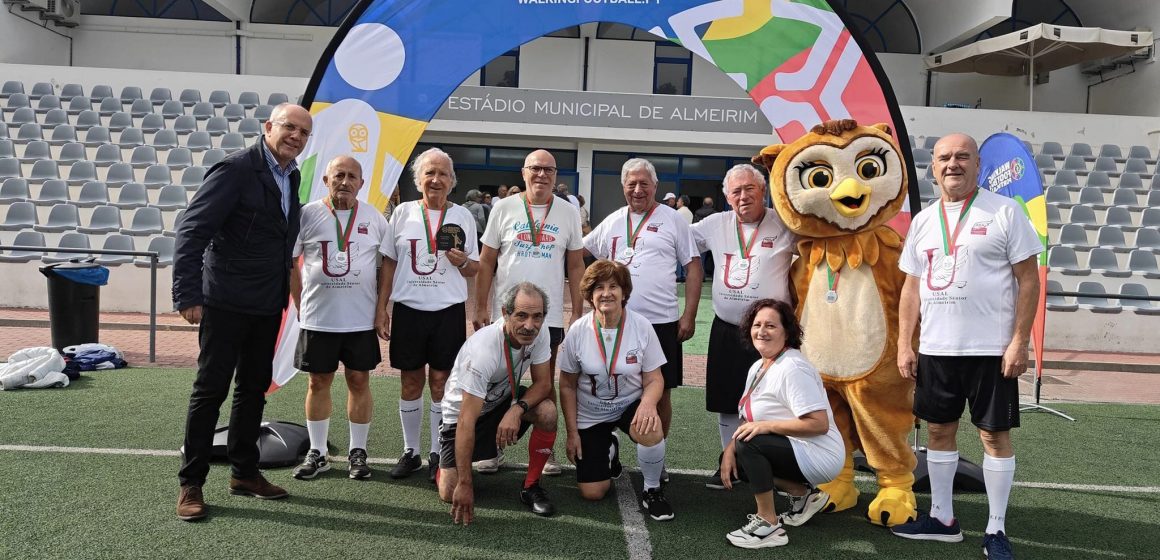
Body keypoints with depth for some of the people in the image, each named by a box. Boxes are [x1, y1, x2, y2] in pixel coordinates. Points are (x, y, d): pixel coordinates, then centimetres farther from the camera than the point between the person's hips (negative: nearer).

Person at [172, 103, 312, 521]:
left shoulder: (292, 177, 9)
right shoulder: (237, 169, -14)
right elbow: (192, 231, -18)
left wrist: (283, 291, 11)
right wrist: (187, 295, -22)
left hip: (268, 306, 7)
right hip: (226, 302, -7)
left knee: (254, 388, 14)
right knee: (211, 389, 1)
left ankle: (243, 471, 27)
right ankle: (191, 482, 12)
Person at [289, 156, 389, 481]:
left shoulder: (375, 219, 2)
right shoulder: (307, 215, 0)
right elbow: (290, 262, 4)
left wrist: (381, 307, 0)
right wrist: (300, 304, 0)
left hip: (361, 319, 0)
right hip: (318, 319, 0)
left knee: (359, 381, 6)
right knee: (318, 382, 8)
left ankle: (357, 452, 19)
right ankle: (317, 454, 20)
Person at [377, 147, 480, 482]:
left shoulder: (462, 216, 4)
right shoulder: (403, 213, 5)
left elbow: (475, 269, 8)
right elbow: (389, 264, 9)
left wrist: (463, 261, -14)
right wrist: (381, 308, 4)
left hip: (449, 311, -1)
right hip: (408, 309, 1)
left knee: (441, 382, 3)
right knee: (411, 382, 7)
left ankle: (438, 454, 14)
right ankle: (410, 452, 21)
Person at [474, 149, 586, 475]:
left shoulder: (568, 213, 3)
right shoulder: (504, 208, 0)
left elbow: (575, 267, 6)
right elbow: (486, 262, 2)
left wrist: (578, 313, 2)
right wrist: (481, 307, -3)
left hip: (550, 316, 1)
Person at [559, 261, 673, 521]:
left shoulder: (641, 327, -14)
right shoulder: (577, 331, -13)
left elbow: (654, 380, -8)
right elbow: (567, 386, -2)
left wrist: (648, 403, -31)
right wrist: (572, 433, -4)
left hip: (630, 405, -1)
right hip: (590, 416, 1)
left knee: (651, 430, -37)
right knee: (592, 493, -4)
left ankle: (652, 490, -6)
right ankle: (608, 450, 31)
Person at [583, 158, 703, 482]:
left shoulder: (672, 220, 0)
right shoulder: (612, 222, 10)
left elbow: (694, 267, -1)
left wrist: (689, 315, -7)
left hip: (661, 322, -3)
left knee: (660, 393, 6)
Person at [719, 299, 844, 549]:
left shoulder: (792, 368, -21)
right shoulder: (757, 368, 9)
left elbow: (819, 424, -26)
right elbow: (747, 421, 10)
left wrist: (767, 426, -27)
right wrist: (729, 451, -6)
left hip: (820, 455, -10)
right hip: (790, 449, 10)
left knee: (748, 444, -25)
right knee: (734, 459, 9)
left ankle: (768, 525, -12)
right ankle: (802, 494, 13)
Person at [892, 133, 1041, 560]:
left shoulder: (1004, 212, -4)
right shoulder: (923, 221, 10)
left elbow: (1028, 279, -6)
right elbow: (912, 286, 12)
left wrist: (1019, 341, -13)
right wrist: (904, 344, 6)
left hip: (991, 349, -5)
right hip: (935, 349, 5)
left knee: (995, 434, 2)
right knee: (939, 429, 12)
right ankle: (942, 518, 26)